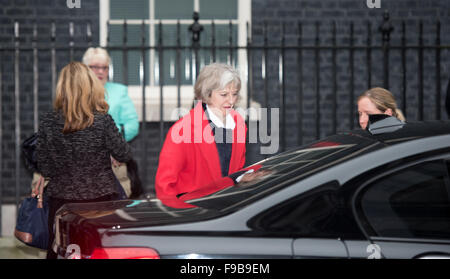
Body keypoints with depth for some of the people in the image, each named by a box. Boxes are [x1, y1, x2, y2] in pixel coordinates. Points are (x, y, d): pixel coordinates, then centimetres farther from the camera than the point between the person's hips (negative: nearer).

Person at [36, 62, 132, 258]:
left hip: (61, 199, 2)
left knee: (57, 252, 11)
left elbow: (43, 168, 0)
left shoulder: (48, 121, -6)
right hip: (100, 198, -2)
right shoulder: (102, 121, -12)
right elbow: (124, 155, -2)